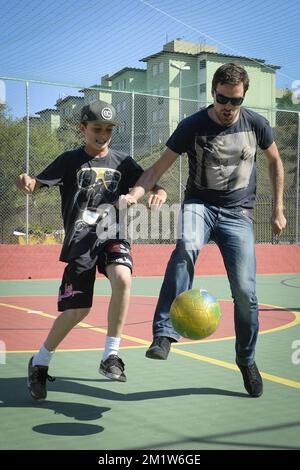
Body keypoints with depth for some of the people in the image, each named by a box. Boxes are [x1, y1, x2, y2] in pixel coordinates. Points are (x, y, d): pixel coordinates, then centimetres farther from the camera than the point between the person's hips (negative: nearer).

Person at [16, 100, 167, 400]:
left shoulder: (122, 162, 9)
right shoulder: (71, 160, 3)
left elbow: (152, 185, 9)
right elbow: (37, 184, -7)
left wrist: (158, 193, -16)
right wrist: (26, 182, -31)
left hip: (113, 235, 2)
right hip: (80, 240, -2)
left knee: (122, 278, -29)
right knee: (78, 310, -4)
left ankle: (110, 356, -12)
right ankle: (39, 362, 22)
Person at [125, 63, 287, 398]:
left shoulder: (255, 124, 0)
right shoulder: (192, 126, -6)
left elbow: (275, 161, 16)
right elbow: (160, 166, -6)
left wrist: (278, 210, 14)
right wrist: (136, 193, -25)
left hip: (238, 213, 2)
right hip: (200, 204, -1)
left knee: (245, 291, -8)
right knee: (187, 247, -37)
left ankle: (247, 360, 17)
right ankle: (164, 334, -39)